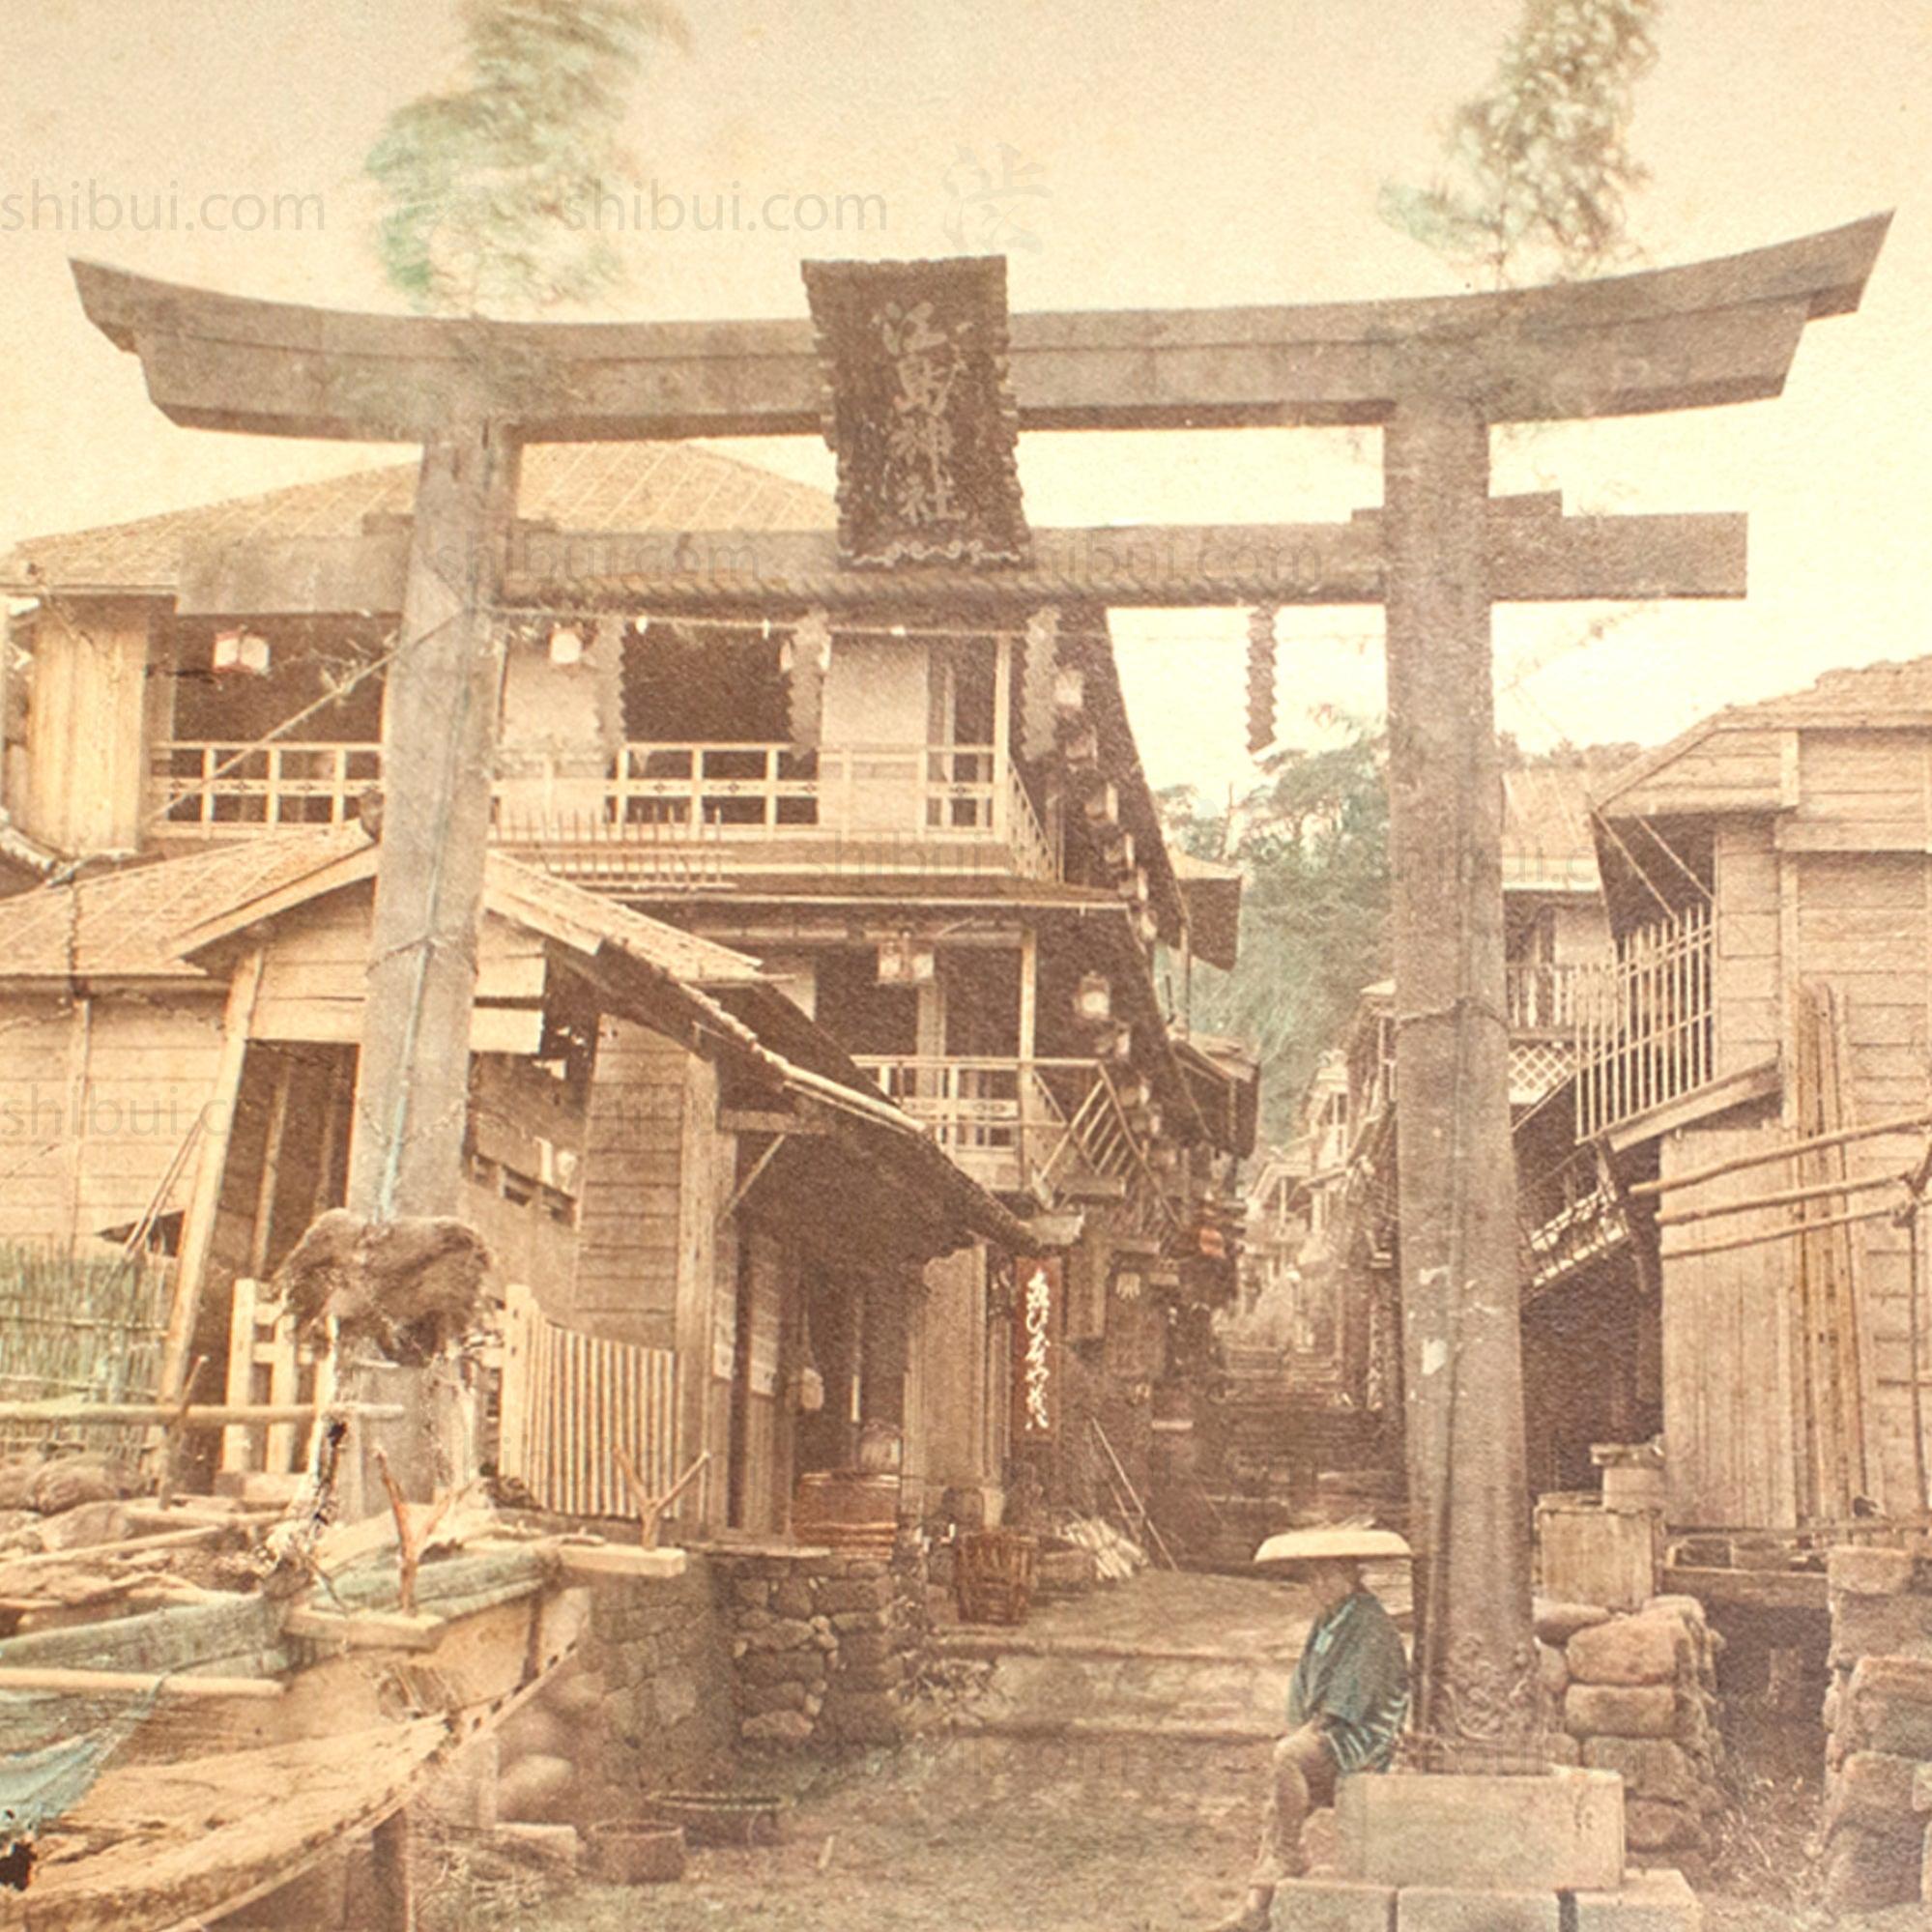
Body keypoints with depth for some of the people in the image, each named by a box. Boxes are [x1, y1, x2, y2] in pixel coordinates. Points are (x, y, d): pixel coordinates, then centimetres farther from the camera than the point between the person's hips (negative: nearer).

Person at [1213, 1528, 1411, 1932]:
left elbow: (1352, 1694, -17)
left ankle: (1288, 1854, -17)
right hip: (1329, 1737, 8)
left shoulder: (1370, 1622, -10)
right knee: (1280, 1799, -11)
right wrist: (1300, 1727, 4)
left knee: (1287, 1758, -30)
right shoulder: (1326, 1622, 17)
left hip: (1361, 1739, -8)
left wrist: (1312, 1731, -16)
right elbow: (1306, 1684, 20)